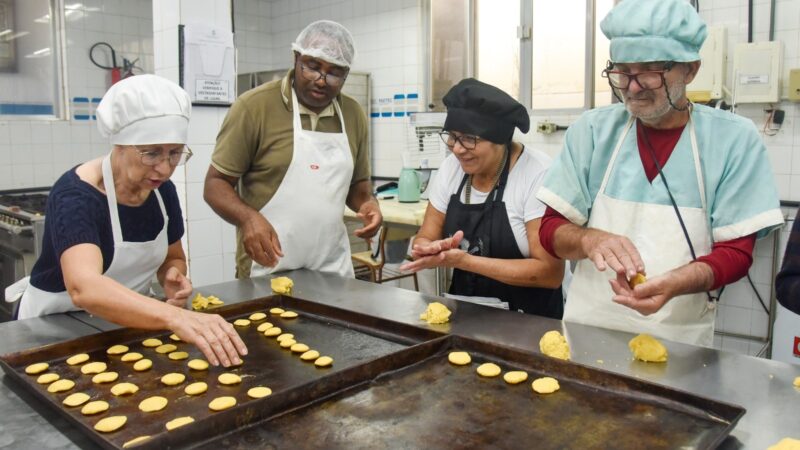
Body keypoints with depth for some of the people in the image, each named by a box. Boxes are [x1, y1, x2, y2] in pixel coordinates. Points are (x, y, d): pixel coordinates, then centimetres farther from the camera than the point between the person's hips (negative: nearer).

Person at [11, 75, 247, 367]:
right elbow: (84, 289, -40)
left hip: (125, 323, 4)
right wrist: (176, 317, -53)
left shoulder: (163, 190, -5)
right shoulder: (74, 195, -23)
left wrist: (173, 278, -12)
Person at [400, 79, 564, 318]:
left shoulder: (537, 173, -16)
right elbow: (424, 238, 4)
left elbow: (551, 273, -18)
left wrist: (463, 260, -24)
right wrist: (431, 250, -19)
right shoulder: (451, 167, -1)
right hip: (462, 311, 6)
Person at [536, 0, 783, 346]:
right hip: (587, 328, 1)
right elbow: (551, 229, 0)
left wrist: (673, 283, -23)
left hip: (680, 338, 0)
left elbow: (736, 252, -4)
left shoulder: (733, 139, -4)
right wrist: (590, 239, -21)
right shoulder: (591, 130, -1)